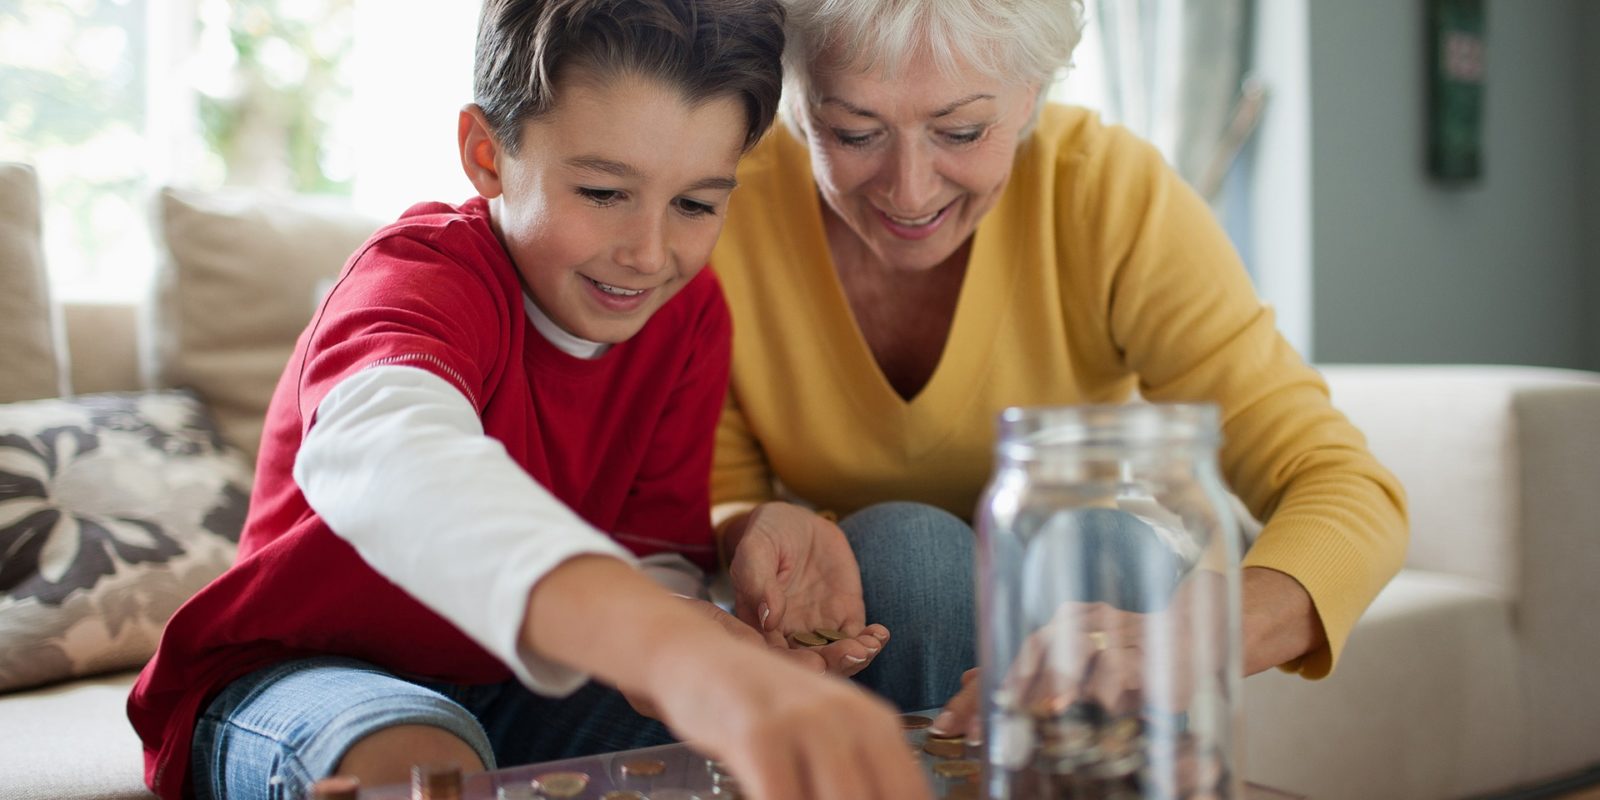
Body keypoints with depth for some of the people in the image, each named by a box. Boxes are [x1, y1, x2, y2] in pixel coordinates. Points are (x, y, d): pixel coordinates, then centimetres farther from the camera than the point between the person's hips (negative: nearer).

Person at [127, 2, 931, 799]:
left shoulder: (690, 314, -6)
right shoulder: (424, 273, -26)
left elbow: (657, 552, -7)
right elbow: (385, 452, -51)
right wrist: (673, 646, -70)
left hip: (515, 689, 4)